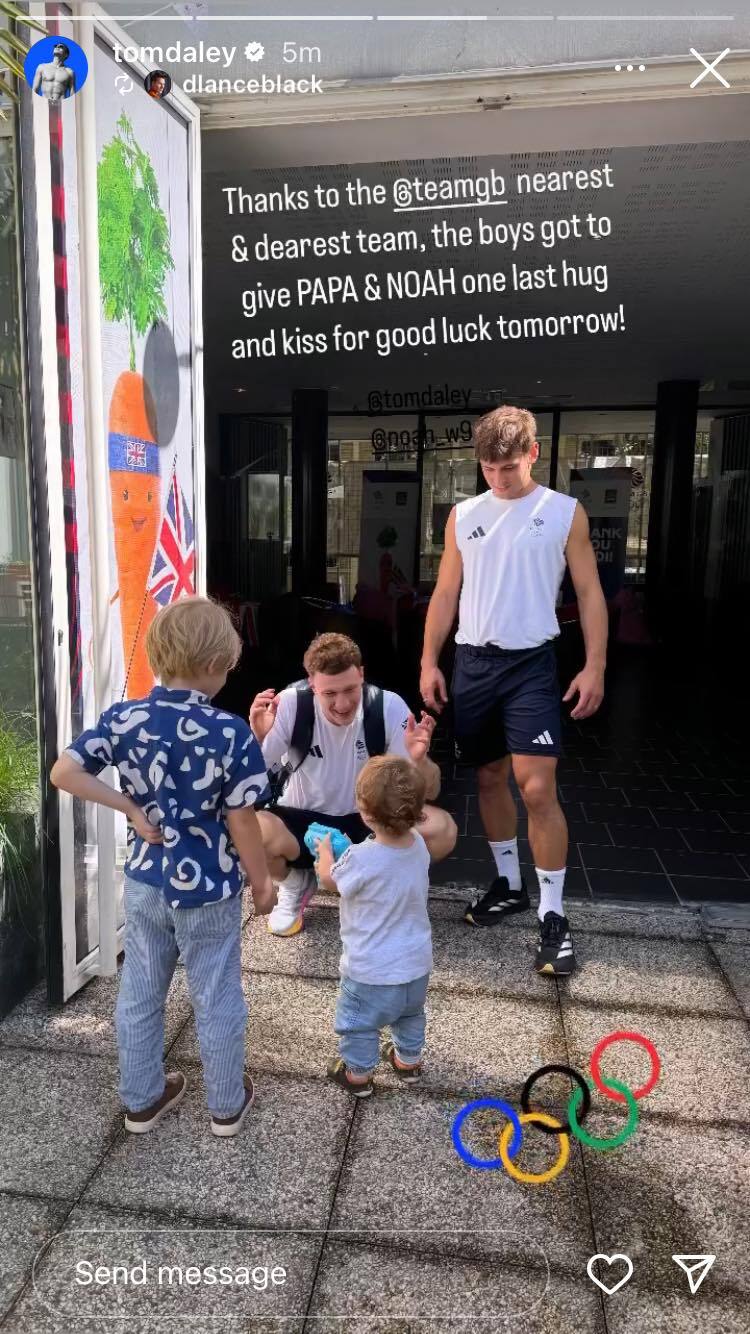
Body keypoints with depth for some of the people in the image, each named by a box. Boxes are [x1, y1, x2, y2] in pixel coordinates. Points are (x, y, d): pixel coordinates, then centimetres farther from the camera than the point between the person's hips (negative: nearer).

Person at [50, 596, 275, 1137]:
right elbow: (241, 823, -16)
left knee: (139, 993, 21)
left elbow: (64, 772, -12)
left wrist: (131, 808, -6)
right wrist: (262, 883, -1)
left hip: (144, 883, 4)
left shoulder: (123, 719, -10)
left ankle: (141, 1100, 40)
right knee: (217, 1000, 15)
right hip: (209, 891, -4)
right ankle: (227, 1105, 34)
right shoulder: (231, 733, -22)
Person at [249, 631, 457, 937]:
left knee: (442, 829, -26)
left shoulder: (389, 706, -18)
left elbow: (429, 793, -13)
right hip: (304, 822, -1)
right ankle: (294, 884, 3)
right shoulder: (291, 704, -19)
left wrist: (419, 760, -36)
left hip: (370, 822, 1)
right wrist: (256, 738, -37)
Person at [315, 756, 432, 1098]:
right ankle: (409, 1060, 52)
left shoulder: (361, 858, -33)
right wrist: (348, 849, 10)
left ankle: (358, 1073, 40)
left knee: (358, 1023, 21)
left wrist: (325, 850, 9)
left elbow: (330, 881, -10)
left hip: (371, 971, -6)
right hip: (416, 963, 6)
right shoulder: (418, 844, -14)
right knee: (410, 1015, 32)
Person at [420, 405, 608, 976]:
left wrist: (595, 667, -8)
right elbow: (446, 594, 11)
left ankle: (554, 916, 1)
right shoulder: (463, 515, 8)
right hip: (473, 661, 4)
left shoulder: (565, 512, 0)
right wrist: (429, 662, 5)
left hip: (531, 663, -4)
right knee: (490, 777, 12)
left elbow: (590, 593, 0)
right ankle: (509, 884, 30)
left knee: (538, 788, -11)